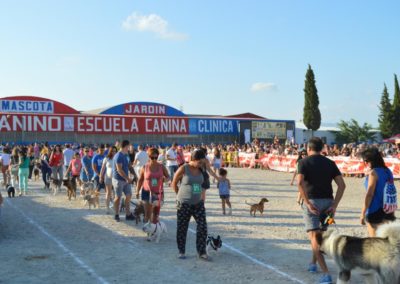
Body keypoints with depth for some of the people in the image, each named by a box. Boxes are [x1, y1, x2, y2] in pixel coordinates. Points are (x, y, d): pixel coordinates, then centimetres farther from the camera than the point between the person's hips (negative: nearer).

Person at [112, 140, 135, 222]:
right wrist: (127, 178, -21)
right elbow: (119, 170, -23)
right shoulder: (118, 156, -18)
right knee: (118, 197, 3)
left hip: (125, 179, 9)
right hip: (118, 179, -9)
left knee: (129, 195, 9)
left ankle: (128, 214, 17)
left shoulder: (125, 155, 11)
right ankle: (116, 215, 15)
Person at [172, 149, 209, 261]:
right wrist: (181, 196, 6)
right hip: (184, 204, -4)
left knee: (202, 226, -2)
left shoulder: (200, 169, 2)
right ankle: (181, 251, 21)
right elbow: (174, 184, -2)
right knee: (182, 228, 6)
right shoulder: (183, 169, -12)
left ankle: (202, 252, 7)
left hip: (198, 203, 4)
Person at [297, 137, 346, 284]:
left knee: (314, 237, -6)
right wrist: (334, 205, -3)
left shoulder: (304, 162, -1)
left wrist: (308, 203, -17)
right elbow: (342, 185, 0)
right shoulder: (330, 163, 10)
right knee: (320, 234, 23)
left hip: (312, 201, -5)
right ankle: (313, 263, 41)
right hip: (327, 202, 5)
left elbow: (300, 182, -18)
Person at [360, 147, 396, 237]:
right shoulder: (388, 172, 9)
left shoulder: (373, 173, -13)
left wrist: (363, 213, -14)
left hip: (374, 211, -8)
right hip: (387, 211, 8)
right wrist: (392, 212, 23)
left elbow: (369, 194, -17)